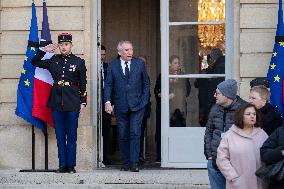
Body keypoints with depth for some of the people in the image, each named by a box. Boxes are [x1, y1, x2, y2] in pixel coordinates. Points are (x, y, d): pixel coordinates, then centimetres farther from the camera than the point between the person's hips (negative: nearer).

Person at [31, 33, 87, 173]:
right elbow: (35, 62, 16)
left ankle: (71, 165, 6)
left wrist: (83, 102, -1)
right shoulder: (53, 60, 8)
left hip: (72, 102, -3)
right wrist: (44, 51, 2)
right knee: (60, 135, 5)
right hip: (56, 101, 3)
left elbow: (83, 84, 3)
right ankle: (62, 165, 10)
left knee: (71, 136, 1)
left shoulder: (79, 62, 2)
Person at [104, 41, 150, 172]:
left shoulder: (139, 64, 6)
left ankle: (134, 163, -10)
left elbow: (146, 83, 10)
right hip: (120, 106, 1)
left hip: (137, 105, -1)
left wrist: (144, 101, 1)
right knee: (123, 136, 5)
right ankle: (126, 163, 12)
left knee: (135, 134, -10)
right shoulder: (113, 66, 6)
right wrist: (107, 101, -10)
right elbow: (108, 85, 3)